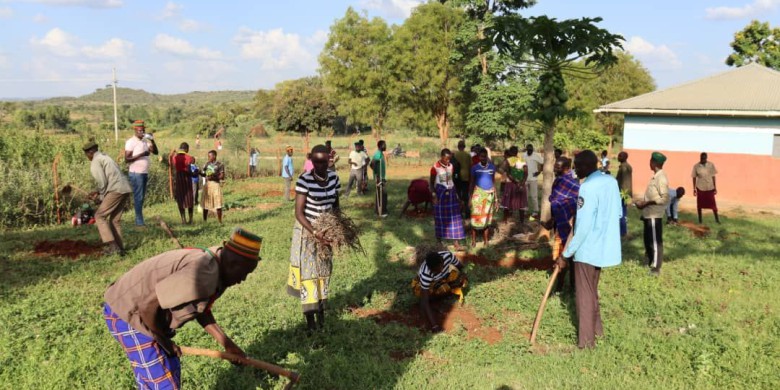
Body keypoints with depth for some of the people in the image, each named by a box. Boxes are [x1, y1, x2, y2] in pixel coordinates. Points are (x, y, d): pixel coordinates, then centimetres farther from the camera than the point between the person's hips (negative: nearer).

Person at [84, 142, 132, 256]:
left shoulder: (95, 162, -2)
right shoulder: (105, 157, 26)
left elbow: (101, 182, -10)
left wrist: (100, 196, 5)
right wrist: (98, 192, 25)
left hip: (116, 190, -9)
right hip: (125, 189, 9)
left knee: (100, 216, -1)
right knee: (115, 219, 14)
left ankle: (111, 245, -9)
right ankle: (119, 247, 13)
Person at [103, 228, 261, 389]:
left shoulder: (210, 265, 0)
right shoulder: (202, 274, -32)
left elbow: (202, 311, 11)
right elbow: (148, 305, -31)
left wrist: (227, 344, 10)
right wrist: (164, 341, -15)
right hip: (127, 315, -10)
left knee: (171, 369, 20)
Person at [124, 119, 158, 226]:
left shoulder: (145, 141, 13)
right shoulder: (131, 142, -8)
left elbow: (155, 152, 6)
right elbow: (127, 159, -14)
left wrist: (152, 140, -6)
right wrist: (141, 154, -22)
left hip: (144, 173, 7)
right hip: (136, 173, -7)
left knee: (141, 197, 8)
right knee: (138, 197, -7)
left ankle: (139, 220, 13)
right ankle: (139, 221, -5)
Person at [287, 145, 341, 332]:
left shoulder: (333, 177, -5)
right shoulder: (304, 180, -21)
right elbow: (299, 213, -19)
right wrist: (315, 233, -27)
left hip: (326, 230, 5)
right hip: (307, 230, -5)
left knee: (324, 269, 13)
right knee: (308, 271, 1)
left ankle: (321, 308, 27)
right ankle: (310, 315, 9)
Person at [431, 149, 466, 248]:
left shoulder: (451, 166, 5)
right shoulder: (435, 168, -9)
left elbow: (452, 180, 13)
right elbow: (431, 182, -5)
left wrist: (456, 194, 11)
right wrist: (434, 195, -14)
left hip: (451, 193, 4)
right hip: (440, 194, -4)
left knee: (455, 218, -1)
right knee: (440, 218, 6)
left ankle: (457, 243, 0)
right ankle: (439, 241, 21)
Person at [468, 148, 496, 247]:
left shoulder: (492, 167, 3)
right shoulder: (475, 168, -3)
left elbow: (494, 181, 11)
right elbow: (471, 183, 2)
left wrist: (495, 197, 10)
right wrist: (470, 198, -2)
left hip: (489, 194, 2)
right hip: (478, 194, -2)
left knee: (487, 217, 5)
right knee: (475, 216, -5)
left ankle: (486, 240, 15)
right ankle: (473, 240, 4)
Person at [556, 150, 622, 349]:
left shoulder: (588, 187, -21)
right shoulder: (611, 181, 4)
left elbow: (583, 227, -23)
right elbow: (617, 214, 13)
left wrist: (566, 254, -17)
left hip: (588, 249, -8)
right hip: (604, 246, 8)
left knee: (584, 295, 6)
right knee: (591, 291, 24)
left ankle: (586, 340, 15)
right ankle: (596, 328, 35)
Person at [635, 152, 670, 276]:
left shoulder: (661, 178, -18)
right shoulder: (655, 176, 12)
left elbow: (665, 198, -23)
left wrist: (646, 203, -21)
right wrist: (643, 203, 8)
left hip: (654, 215, -10)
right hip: (649, 214, 10)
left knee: (655, 241, -1)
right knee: (648, 240, 18)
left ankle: (655, 268, 6)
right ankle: (650, 263, 30)